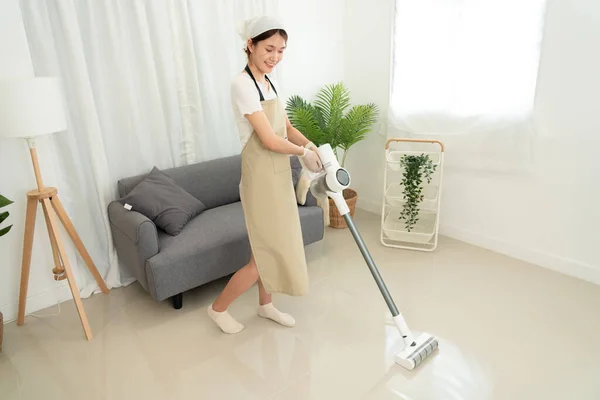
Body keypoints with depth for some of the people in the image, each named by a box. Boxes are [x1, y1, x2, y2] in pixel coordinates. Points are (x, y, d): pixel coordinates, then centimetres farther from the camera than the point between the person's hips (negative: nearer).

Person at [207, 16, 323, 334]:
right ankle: (218, 308, 22)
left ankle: (265, 305, 38)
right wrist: (302, 152, -8)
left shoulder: (268, 82, 10)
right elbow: (270, 140, -22)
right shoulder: (243, 84, -19)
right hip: (261, 179, -9)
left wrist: (315, 149, -3)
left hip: (279, 176, 9)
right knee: (268, 254, 0)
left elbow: (287, 128, 12)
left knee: (274, 249, 18)